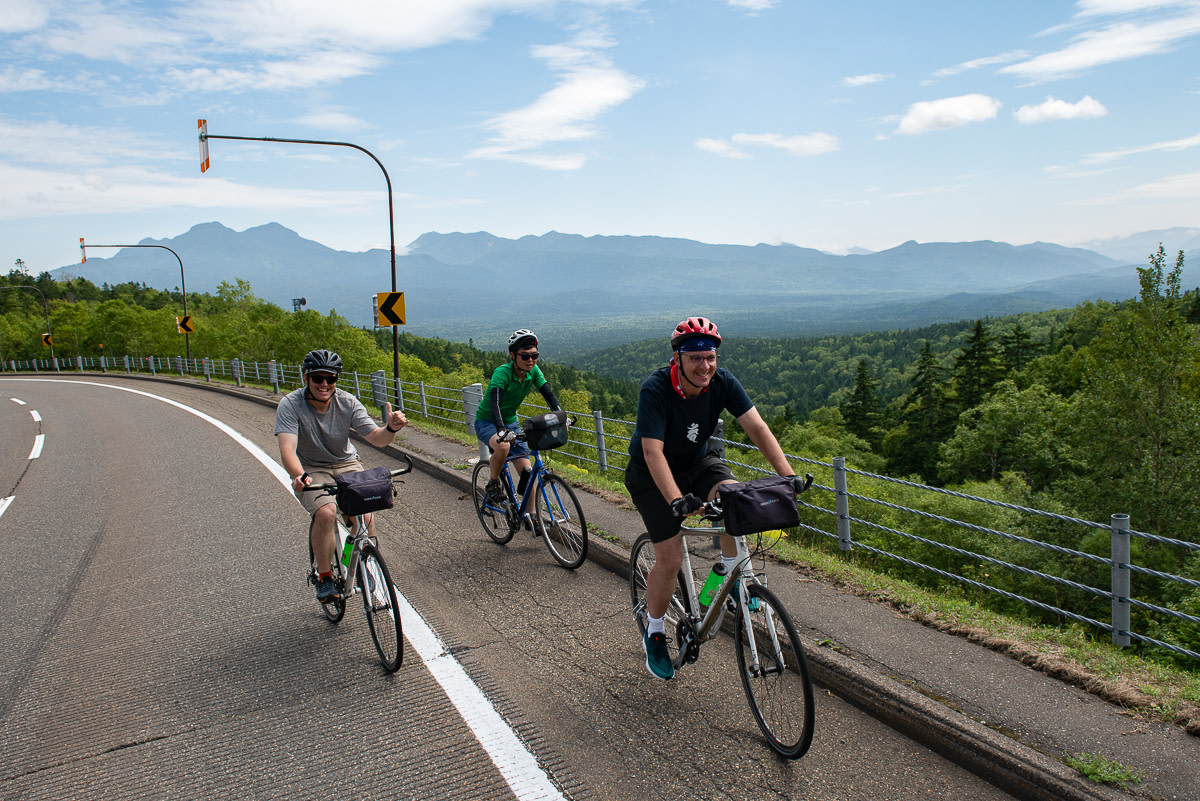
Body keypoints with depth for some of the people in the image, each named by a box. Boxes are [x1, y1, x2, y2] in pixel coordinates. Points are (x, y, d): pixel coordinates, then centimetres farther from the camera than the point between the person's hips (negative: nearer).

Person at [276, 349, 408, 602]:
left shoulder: (347, 402, -12)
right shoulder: (290, 405, -19)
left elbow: (376, 438, -16)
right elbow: (287, 448, -31)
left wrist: (391, 428, -40)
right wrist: (299, 476, -52)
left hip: (347, 466, 2)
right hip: (311, 470, -2)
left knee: (365, 516, -20)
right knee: (326, 513, -29)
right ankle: (324, 577, -7)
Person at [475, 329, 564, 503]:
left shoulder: (533, 371, -12)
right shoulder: (502, 373, -28)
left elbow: (549, 394, -17)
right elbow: (494, 403, -40)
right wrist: (502, 430, -56)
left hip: (511, 422, 5)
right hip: (486, 422, -5)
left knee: (527, 472, -6)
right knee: (503, 446, -38)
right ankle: (493, 484, -11)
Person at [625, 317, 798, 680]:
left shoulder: (722, 381, -18)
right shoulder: (656, 389, -31)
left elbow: (757, 427, -22)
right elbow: (653, 451, -37)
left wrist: (789, 476, -34)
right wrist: (677, 500, -49)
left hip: (697, 462, 4)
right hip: (651, 474, -4)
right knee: (670, 557, -9)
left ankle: (730, 574, 0)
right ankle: (654, 635, 15)